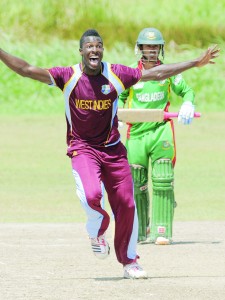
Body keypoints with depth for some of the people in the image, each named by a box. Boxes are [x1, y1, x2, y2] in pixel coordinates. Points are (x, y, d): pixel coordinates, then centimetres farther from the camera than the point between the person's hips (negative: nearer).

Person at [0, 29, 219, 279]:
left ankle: (129, 262, 19)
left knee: (126, 204, 1)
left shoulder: (116, 74, -2)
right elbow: (27, 70, -14)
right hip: (82, 148, -3)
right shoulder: (68, 76, -7)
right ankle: (97, 233, 8)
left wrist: (196, 63, 4)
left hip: (112, 149, 3)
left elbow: (156, 74, 4)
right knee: (91, 195, -26)